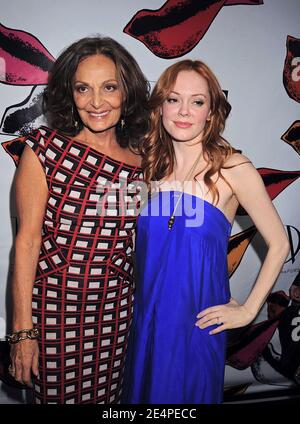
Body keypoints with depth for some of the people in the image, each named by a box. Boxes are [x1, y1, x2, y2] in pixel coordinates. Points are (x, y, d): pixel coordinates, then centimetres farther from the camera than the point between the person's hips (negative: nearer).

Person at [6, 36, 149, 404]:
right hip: (54, 307, -3)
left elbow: (136, 242, 8)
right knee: (57, 394, 15)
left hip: (116, 310, 3)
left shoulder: (140, 160, 0)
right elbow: (27, 240, -11)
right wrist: (22, 329, -11)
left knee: (106, 395, 19)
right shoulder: (46, 147, -10)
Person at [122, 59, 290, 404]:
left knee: (189, 391, 16)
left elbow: (279, 244, -7)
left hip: (198, 318, -3)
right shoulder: (150, 163, -1)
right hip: (146, 312, 4)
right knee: (142, 389, 21)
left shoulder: (233, 169, -12)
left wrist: (248, 310, -7)